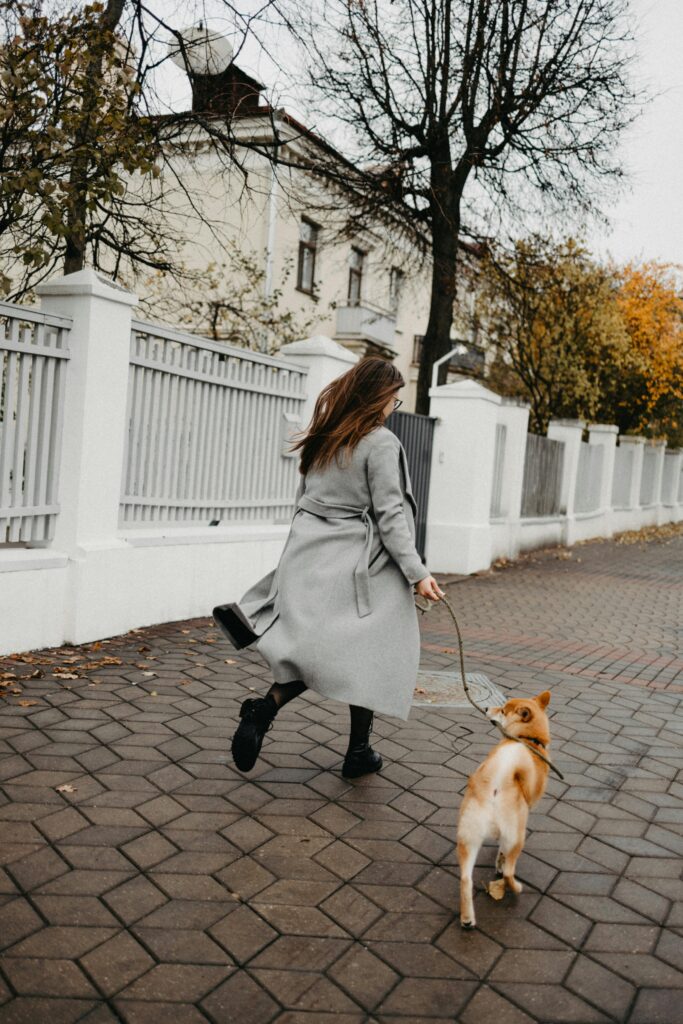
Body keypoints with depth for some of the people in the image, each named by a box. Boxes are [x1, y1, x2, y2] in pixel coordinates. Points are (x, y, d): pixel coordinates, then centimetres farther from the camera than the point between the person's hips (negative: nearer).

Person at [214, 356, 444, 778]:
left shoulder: (324, 437, 10)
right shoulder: (381, 443, -11)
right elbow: (389, 517, -15)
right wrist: (417, 572, -11)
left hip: (308, 554, 6)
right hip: (357, 562, -6)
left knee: (316, 649, 11)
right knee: (367, 655, 8)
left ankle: (265, 707, -8)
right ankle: (359, 752, 16)